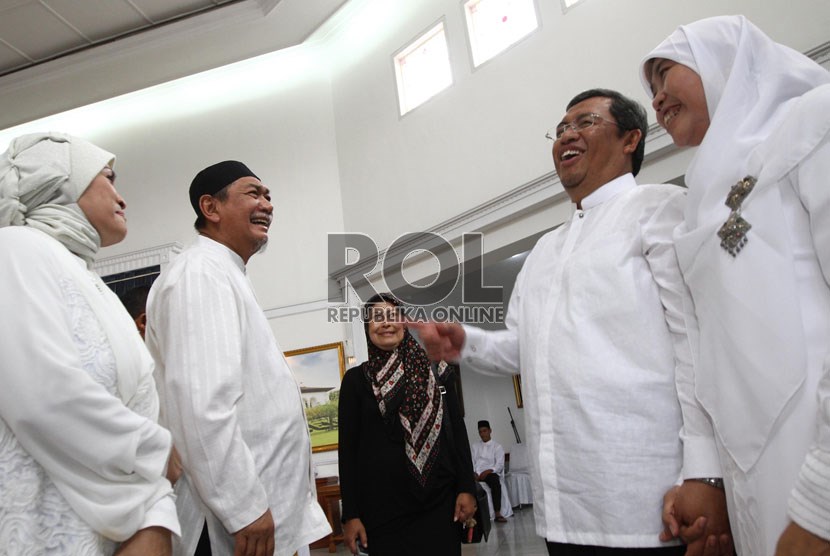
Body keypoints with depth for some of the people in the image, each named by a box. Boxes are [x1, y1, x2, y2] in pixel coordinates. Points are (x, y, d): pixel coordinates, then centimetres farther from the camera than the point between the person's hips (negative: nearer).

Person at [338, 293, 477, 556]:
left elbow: (458, 431, 6)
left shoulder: (435, 369, 6)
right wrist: (351, 514, -3)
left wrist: (467, 487, -1)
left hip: (440, 499, 2)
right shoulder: (356, 379, 2)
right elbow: (348, 447, 1)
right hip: (383, 504, -1)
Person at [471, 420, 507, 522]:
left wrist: (487, 471, -17)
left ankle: (498, 514, -39)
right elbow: (471, 463, 13)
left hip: (490, 473, -3)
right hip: (476, 474, 3)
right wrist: (473, 473, -9)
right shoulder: (475, 446, 23)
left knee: (495, 482, -38)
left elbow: (499, 465, 0)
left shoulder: (497, 446, 12)